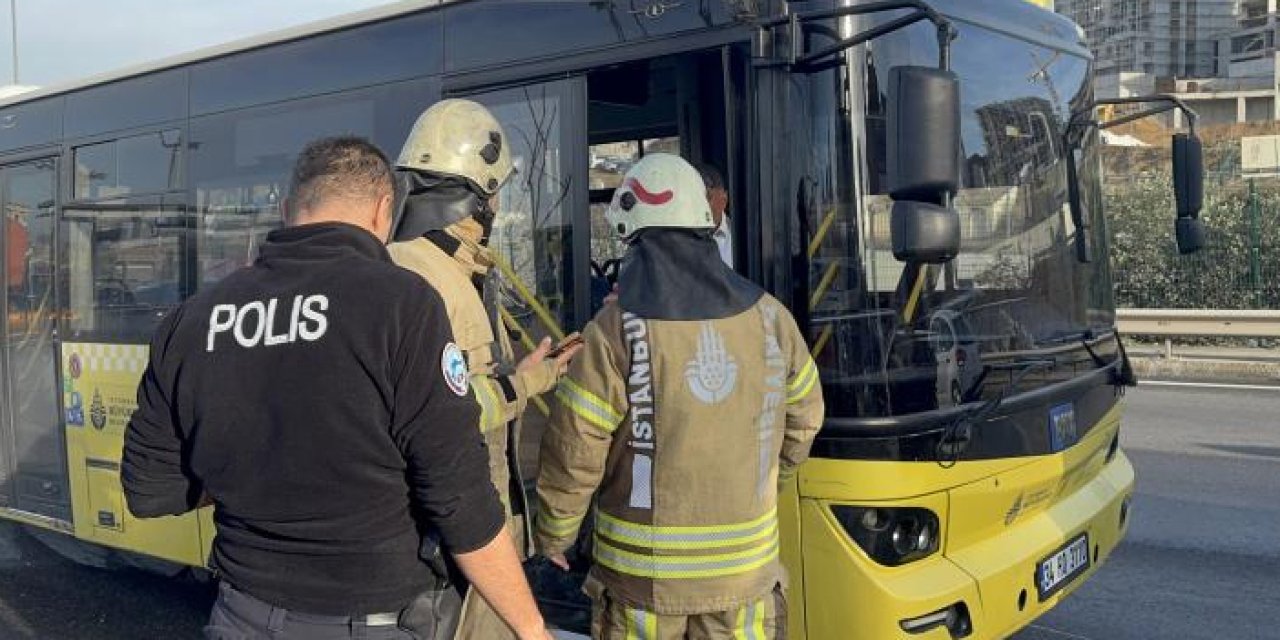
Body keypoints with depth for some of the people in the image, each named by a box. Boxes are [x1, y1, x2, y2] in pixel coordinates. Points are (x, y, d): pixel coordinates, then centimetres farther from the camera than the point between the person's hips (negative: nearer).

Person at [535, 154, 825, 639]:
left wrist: (554, 535, 6)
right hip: (744, 573, 3)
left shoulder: (614, 332, -15)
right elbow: (804, 418, 11)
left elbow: (573, 455, -12)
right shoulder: (768, 317, -2)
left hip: (642, 578, -3)